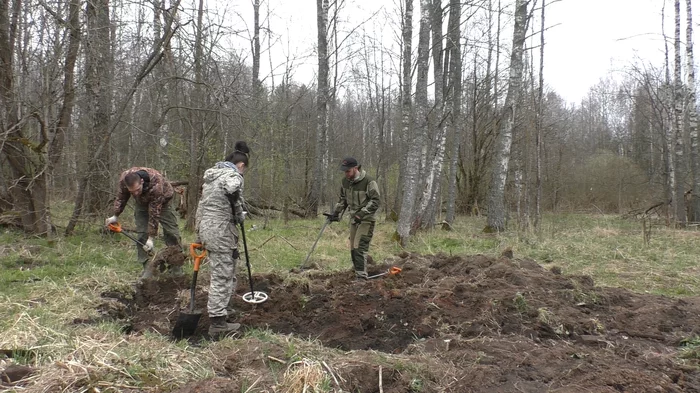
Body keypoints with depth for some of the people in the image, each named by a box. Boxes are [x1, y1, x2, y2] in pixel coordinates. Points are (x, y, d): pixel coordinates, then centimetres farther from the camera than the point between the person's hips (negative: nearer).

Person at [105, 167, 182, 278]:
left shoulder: (156, 185, -44)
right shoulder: (123, 179, -31)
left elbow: (154, 214, -37)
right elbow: (121, 197, -6)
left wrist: (151, 238, -33)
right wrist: (115, 216, -4)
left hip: (162, 200, -4)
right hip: (141, 202, 4)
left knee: (171, 232, -7)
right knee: (142, 234, -8)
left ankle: (177, 270, 1)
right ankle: (148, 269, -3)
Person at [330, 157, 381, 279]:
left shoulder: (369, 182, -18)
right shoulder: (345, 181, 4)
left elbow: (375, 202, -19)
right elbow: (343, 199, 16)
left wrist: (361, 214, -28)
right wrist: (336, 213, 6)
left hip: (366, 220, -7)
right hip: (354, 219, 7)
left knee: (360, 247, -15)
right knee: (353, 248, 11)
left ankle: (361, 276, -13)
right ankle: (358, 270, 24)